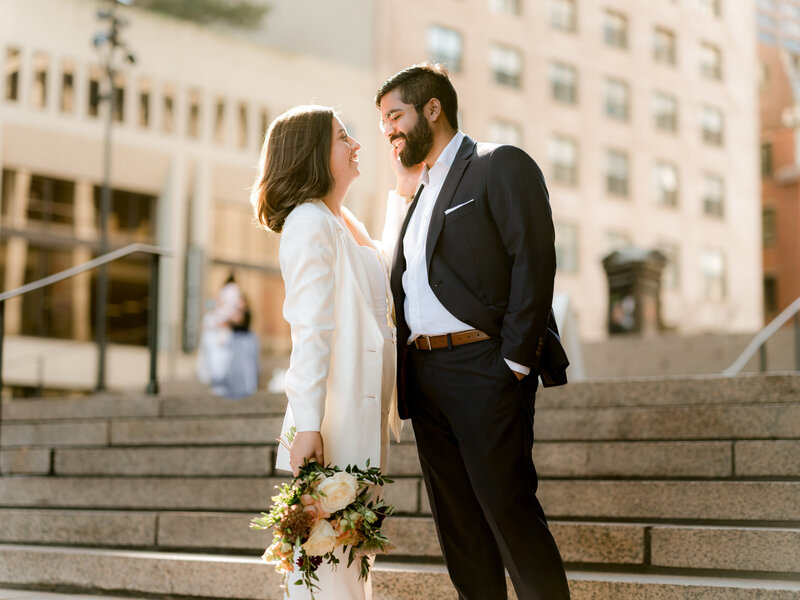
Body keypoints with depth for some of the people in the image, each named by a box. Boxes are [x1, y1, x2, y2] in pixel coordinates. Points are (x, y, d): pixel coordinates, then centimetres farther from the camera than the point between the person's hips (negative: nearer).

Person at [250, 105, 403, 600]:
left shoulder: (347, 225, 19)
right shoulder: (309, 222, -10)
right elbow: (309, 330, -19)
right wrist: (308, 426, -23)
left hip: (361, 421, 10)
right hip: (331, 426, -10)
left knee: (351, 557, 14)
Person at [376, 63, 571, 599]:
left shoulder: (501, 166, -2)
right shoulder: (421, 189, 23)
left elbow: (534, 260, -12)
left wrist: (515, 361, -17)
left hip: (483, 368, -8)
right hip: (424, 373, 8)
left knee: (509, 510, -7)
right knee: (457, 519, 10)